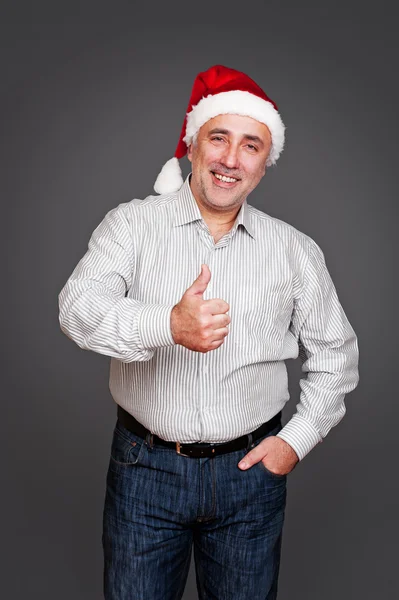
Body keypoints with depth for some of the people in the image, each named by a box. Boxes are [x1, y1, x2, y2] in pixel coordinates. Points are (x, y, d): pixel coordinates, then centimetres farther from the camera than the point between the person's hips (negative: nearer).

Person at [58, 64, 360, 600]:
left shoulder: (293, 249, 1)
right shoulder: (133, 223, -4)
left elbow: (335, 353, 10)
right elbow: (79, 307, -20)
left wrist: (298, 439, 1)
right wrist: (168, 325, -38)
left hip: (250, 471, 2)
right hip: (145, 469, -1)